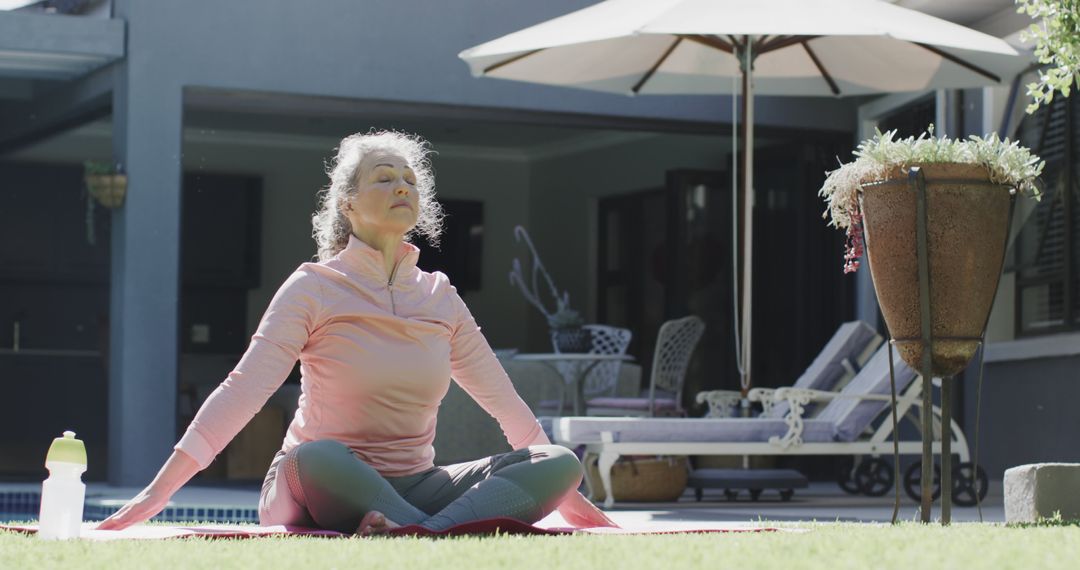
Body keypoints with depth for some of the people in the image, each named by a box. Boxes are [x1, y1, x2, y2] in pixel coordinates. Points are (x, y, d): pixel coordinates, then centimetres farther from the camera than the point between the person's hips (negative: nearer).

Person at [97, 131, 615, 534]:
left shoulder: (439, 298, 11)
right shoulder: (315, 288, -3)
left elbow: (505, 402, 17)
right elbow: (243, 389, -12)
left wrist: (569, 497, 17)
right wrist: (157, 491, -22)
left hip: (412, 489, 5)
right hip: (328, 492, -5)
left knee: (561, 463, -20)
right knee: (316, 457, -41)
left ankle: (428, 534, -44)